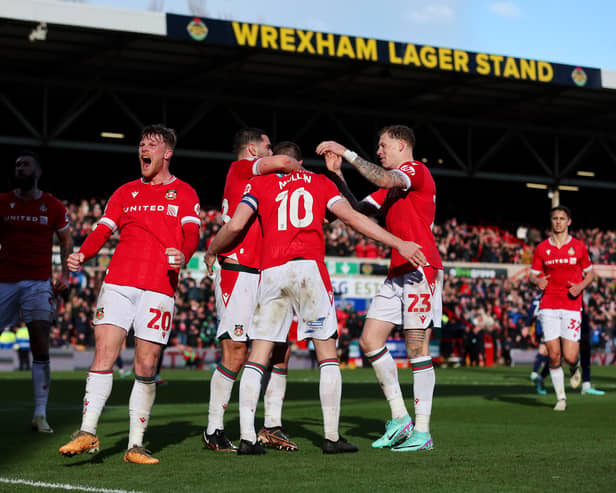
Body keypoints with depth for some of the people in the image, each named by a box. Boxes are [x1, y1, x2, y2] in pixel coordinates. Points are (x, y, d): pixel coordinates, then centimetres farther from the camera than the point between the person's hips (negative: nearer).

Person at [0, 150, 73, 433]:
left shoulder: (53, 207, 2)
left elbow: (66, 240, 12)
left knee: (41, 347, -8)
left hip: (39, 283, -1)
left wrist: (65, 274, 1)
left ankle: (40, 415, -6)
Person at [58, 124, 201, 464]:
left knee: (146, 368, -3)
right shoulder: (126, 192, 19)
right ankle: (87, 433, -12)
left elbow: (192, 234, -1)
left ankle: (135, 445, 3)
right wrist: (82, 255, -8)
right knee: (103, 355, -10)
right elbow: (102, 230, 12)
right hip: (118, 282, 2)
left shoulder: (184, 193, 12)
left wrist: (183, 255, -24)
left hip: (159, 288, -2)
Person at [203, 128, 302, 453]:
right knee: (235, 353, -10)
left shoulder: (260, 183, 21)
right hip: (237, 274, -9)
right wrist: (302, 170, 4)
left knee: (279, 349, 5)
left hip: (262, 277, 9)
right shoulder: (239, 169, -2)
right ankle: (213, 431, -2)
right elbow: (282, 162, -16)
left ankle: (272, 426, 11)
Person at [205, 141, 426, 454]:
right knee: (327, 355, 7)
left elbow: (235, 226, 4)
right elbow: (353, 218, 6)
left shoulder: (260, 184, 15)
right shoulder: (321, 183, 16)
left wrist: (211, 252, 23)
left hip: (270, 273, 1)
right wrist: (399, 244, 7)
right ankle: (332, 437, 3)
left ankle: (247, 438, -1)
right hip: (308, 268, -1)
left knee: (258, 356, 6)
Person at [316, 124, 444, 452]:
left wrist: (346, 153, -19)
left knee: (417, 348, -8)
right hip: (397, 273, 9)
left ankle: (422, 431, -5)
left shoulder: (417, 170, -5)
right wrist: (338, 179, 8)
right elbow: (359, 209, 19)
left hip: (421, 269, -9)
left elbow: (384, 179, -24)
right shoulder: (391, 186, 23)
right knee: (369, 340, 3)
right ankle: (399, 417, 8)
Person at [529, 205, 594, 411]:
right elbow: (532, 275, 12)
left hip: (572, 307, -1)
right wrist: (537, 281, -12)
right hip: (548, 306, 1)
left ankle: (574, 368, 29)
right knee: (553, 356, -5)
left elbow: (590, 273, 12)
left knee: (569, 357, -9)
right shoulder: (541, 248, 6)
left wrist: (581, 286, -8)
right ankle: (561, 397, 11)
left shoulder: (579, 247, 4)